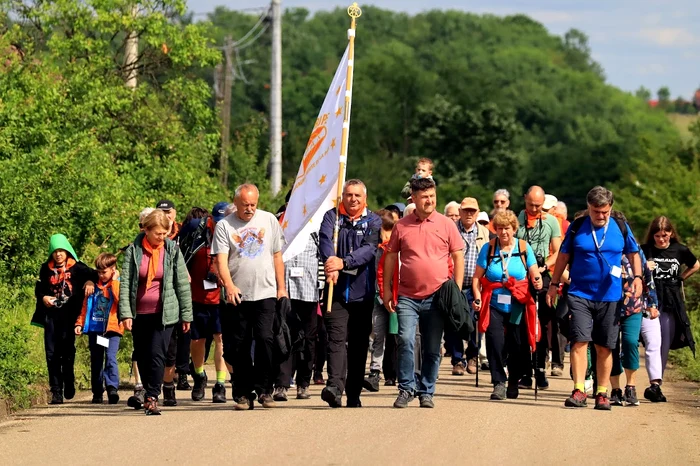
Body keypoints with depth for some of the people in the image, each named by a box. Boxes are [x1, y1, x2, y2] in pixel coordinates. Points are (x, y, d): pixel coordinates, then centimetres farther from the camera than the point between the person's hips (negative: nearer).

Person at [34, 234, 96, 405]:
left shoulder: (77, 267, 3)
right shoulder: (46, 269, 11)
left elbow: (94, 275, 5)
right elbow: (39, 288, 19)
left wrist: (90, 282, -17)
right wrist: (43, 297, -2)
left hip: (69, 315, -2)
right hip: (51, 314, 2)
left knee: (67, 351, -1)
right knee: (52, 353, -4)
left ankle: (68, 383, 21)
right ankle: (56, 391, -3)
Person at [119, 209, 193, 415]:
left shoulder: (172, 250, 0)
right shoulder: (134, 250, -1)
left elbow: (183, 284, 5)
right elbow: (125, 283, -2)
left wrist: (186, 314, 5)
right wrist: (125, 313, -10)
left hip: (164, 312, -2)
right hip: (139, 313, 2)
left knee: (157, 354, -13)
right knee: (142, 357, 8)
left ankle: (152, 398, -11)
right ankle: (149, 393, 24)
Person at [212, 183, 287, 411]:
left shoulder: (269, 220, 8)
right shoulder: (224, 226, 1)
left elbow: (277, 255, 13)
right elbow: (221, 259, -7)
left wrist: (281, 287, 10)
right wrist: (229, 285, -22)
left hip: (265, 293, 0)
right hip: (237, 296, 0)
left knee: (264, 339, -11)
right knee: (239, 346, 3)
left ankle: (264, 390, -2)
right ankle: (243, 394, 10)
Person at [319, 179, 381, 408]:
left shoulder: (373, 221, 5)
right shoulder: (332, 217, 6)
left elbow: (369, 248, -12)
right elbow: (325, 240, -13)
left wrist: (344, 262, -28)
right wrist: (331, 263, -33)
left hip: (362, 292, 1)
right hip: (336, 292, -1)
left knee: (359, 344, 7)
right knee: (337, 338, -14)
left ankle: (354, 395, 14)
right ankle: (334, 386, -27)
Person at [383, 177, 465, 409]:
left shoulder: (446, 224, 3)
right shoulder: (401, 226, 4)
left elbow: (458, 257, 6)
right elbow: (391, 257, 10)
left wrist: (457, 289, -1)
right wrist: (387, 290, 6)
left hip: (436, 296, 0)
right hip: (407, 296, 0)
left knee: (432, 348, 5)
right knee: (405, 340, -15)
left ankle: (426, 392, 16)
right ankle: (406, 388, -3)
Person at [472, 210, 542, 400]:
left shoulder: (524, 248, 3)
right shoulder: (489, 248, 2)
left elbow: (535, 274, 3)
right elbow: (477, 277, 3)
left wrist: (538, 281, -20)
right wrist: (477, 298, -10)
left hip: (518, 308, 1)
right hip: (494, 306, -1)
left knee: (518, 348, 4)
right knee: (495, 343, -16)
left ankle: (513, 382, 26)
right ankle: (498, 384, -8)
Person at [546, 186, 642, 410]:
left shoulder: (621, 228, 2)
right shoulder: (577, 227, 0)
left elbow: (633, 254, 14)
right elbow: (563, 256, 9)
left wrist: (637, 277, -2)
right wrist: (554, 284, 8)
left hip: (610, 297, 1)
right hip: (580, 295, -1)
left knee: (604, 347, 6)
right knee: (579, 341, -12)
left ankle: (602, 393, 13)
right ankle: (579, 391, -13)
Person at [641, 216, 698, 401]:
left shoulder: (680, 250, 5)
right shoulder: (645, 251, -1)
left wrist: (680, 279, 13)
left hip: (672, 304, 2)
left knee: (665, 344, -1)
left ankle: (655, 386, 2)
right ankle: (655, 383, -15)